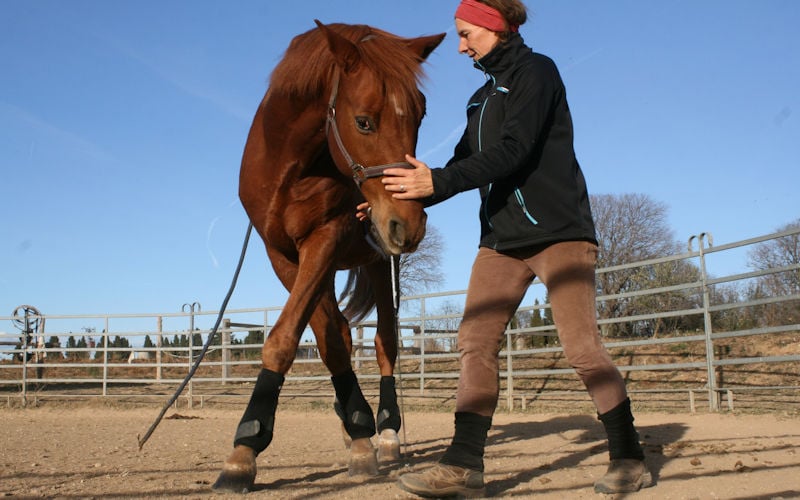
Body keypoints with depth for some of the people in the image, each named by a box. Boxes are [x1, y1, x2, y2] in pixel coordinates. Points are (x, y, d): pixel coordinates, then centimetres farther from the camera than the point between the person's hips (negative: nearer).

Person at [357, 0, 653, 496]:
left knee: (582, 345, -10)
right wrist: (402, 196, 9)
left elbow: (513, 151, -18)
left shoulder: (537, 72, -5)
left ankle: (629, 459, 5)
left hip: (559, 232, -7)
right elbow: (464, 167, 19)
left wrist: (437, 182, -23)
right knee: (476, 342, -4)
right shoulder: (483, 98, 19)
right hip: (502, 240, 8)